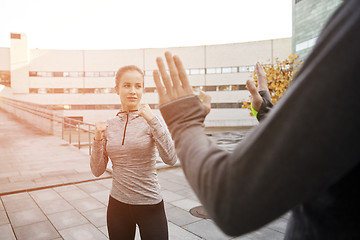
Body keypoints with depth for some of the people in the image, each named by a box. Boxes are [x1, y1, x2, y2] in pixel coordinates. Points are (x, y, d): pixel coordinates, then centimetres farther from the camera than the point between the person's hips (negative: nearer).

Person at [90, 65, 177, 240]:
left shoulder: (151, 121, -9)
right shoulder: (108, 125, 1)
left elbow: (171, 159, -22)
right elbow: (97, 171, 2)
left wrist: (153, 121, -27)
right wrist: (98, 140, -12)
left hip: (150, 205, -3)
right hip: (117, 204, 4)